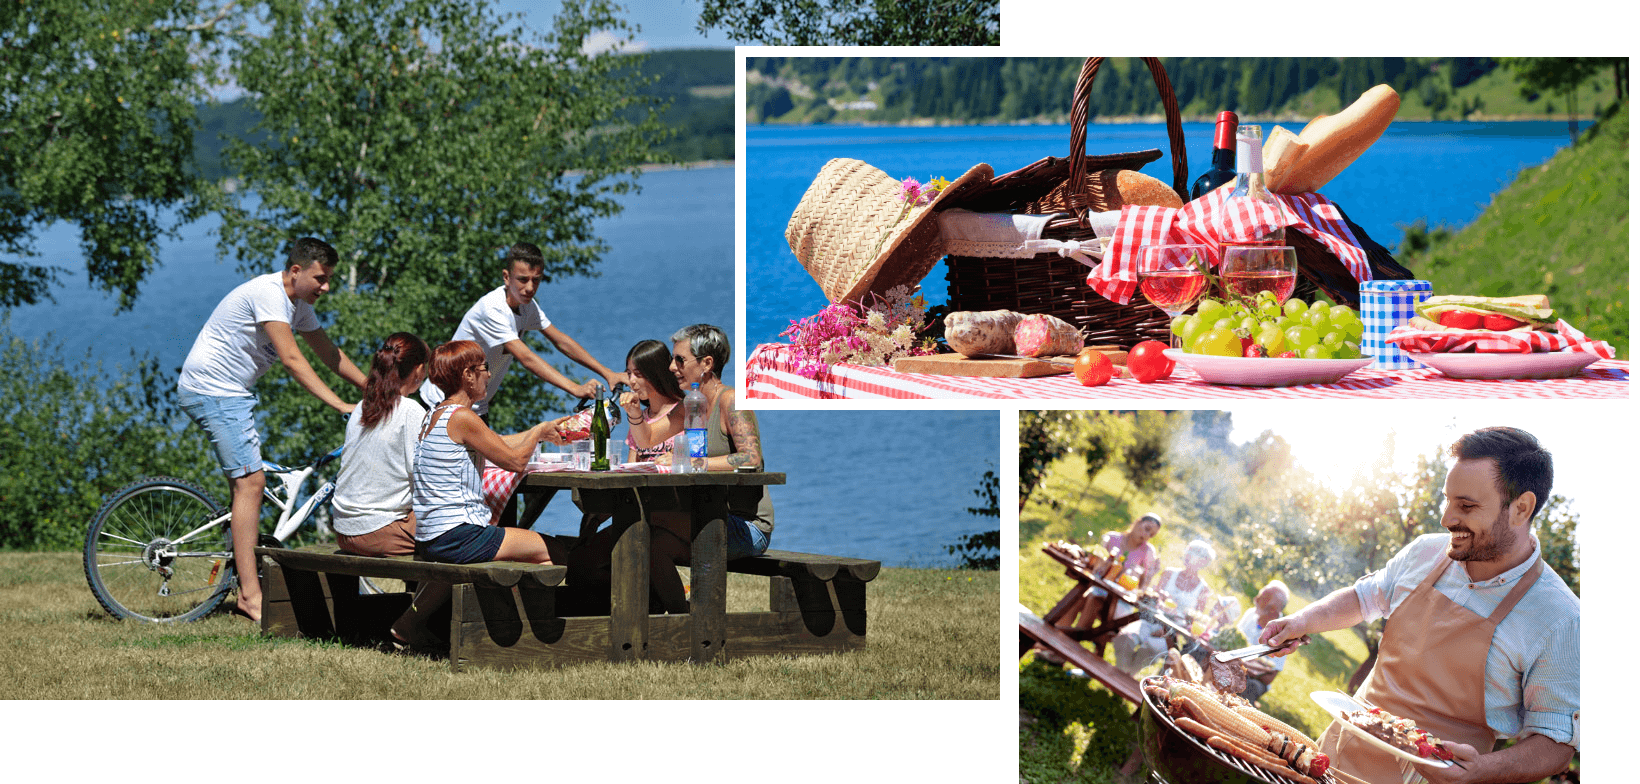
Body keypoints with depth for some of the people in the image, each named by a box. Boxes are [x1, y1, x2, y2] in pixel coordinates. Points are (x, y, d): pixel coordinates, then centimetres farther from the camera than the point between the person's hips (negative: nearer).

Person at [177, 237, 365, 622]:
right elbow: (291, 359, -27)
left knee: (247, 483, 11)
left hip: (231, 394, 11)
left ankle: (248, 593, 16)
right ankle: (251, 597, -18)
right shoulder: (269, 294, -21)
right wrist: (340, 405, -29)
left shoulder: (298, 304, 10)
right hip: (211, 390, -11)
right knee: (249, 482, -15)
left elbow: (330, 354, 20)